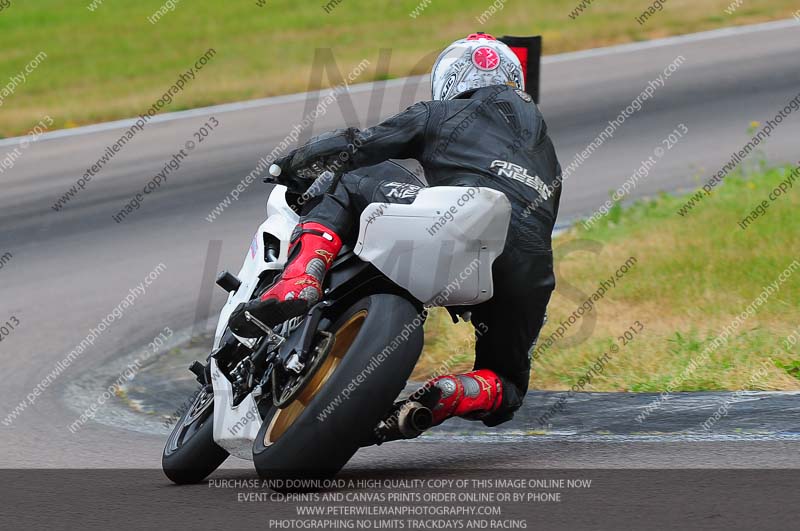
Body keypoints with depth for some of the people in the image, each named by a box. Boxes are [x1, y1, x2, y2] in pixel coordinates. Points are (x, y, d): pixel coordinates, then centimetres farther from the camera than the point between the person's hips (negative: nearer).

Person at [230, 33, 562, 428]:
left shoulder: (440, 115, 25)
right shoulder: (547, 155, 40)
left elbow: (356, 146, 20)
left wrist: (289, 167, 38)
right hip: (531, 270, 4)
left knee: (345, 193, 15)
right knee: (504, 389, 24)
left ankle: (298, 284, -13)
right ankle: (447, 396, -12)